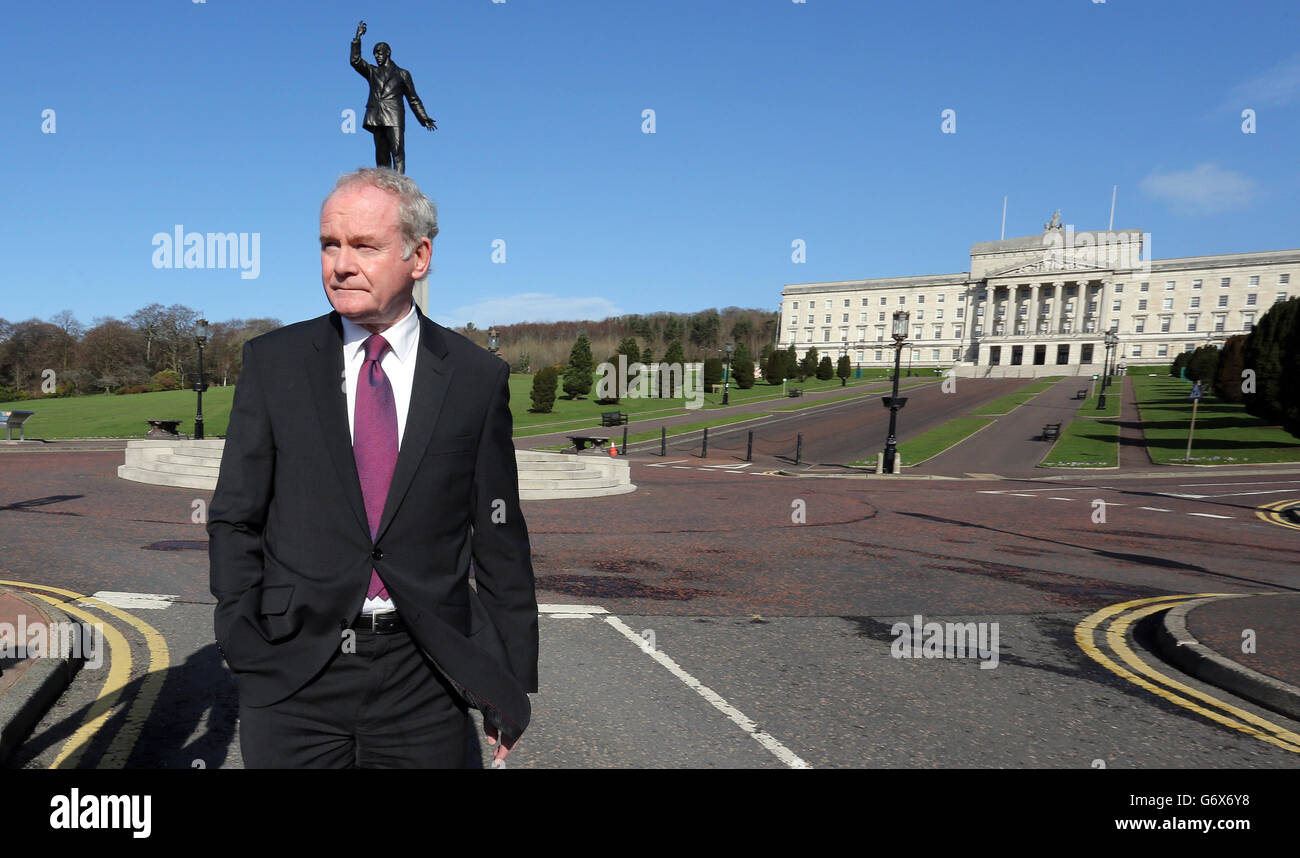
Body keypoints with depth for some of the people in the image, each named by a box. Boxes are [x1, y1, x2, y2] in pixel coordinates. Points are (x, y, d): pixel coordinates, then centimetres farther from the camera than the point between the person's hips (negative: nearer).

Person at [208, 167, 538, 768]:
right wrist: (245, 650, -2)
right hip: (292, 679, 1)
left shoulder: (477, 377, -2)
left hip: (424, 684, 0)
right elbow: (234, 519, 5)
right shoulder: (272, 363, 1)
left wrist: (512, 682, 3)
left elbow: (500, 539, 1)